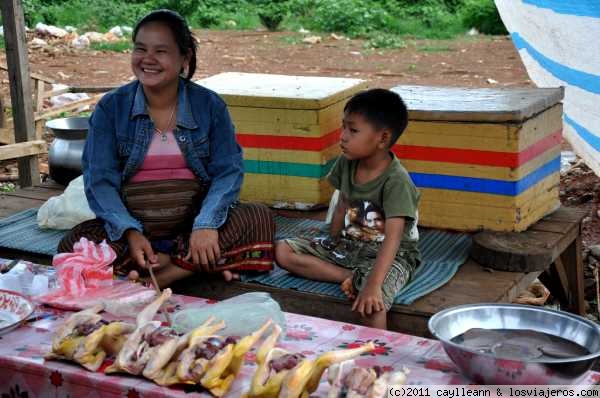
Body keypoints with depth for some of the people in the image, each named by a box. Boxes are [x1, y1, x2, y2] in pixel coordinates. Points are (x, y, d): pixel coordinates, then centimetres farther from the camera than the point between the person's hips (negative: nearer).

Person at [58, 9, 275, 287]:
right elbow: (100, 178, -6)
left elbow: (228, 170, -5)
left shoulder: (209, 105, 0)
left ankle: (164, 273, -26)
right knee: (73, 246, -28)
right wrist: (130, 232, -23)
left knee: (260, 220, -25)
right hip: (129, 226, 0)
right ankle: (198, 265, -22)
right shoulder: (110, 108, -1)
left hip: (194, 224, 0)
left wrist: (206, 224, -24)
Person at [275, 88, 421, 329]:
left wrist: (373, 285, -43)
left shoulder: (396, 181, -24)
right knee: (282, 251, -8)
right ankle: (352, 277, -16)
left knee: (371, 303, -40)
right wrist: (331, 245, 9)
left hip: (391, 255, -8)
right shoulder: (347, 163, -4)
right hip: (348, 245, 8)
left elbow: (392, 239, -33)